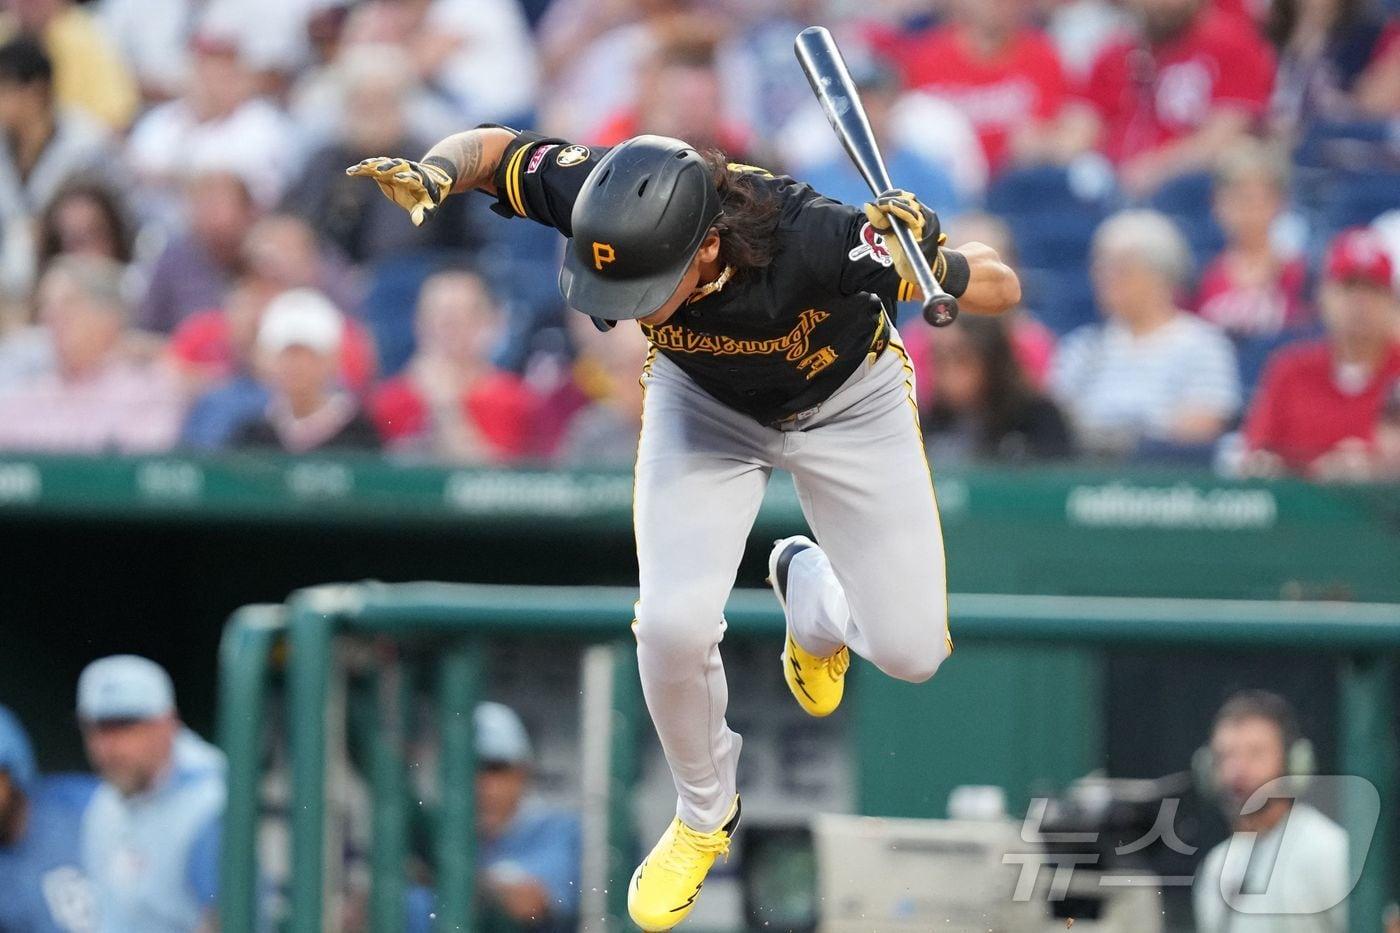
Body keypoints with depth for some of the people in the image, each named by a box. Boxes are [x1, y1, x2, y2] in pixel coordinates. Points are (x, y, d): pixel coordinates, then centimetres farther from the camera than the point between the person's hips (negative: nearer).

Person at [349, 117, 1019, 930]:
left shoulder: (811, 241, -44)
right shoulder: (618, 207, -36)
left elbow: (1002, 289, -36)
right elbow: (493, 148, -18)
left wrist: (919, 260, -57)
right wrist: (434, 174, -40)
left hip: (847, 401, -1)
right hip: (704, 404, 1)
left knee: (911, 651, -2)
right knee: (675, 625, -18)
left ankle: (810, 587, 34)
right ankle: (705, 813, 12)